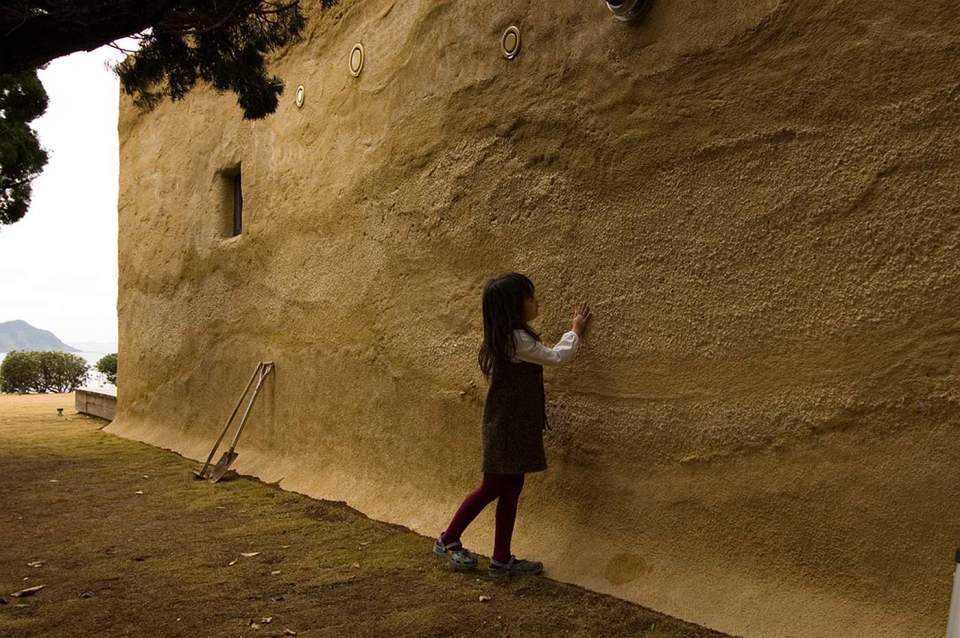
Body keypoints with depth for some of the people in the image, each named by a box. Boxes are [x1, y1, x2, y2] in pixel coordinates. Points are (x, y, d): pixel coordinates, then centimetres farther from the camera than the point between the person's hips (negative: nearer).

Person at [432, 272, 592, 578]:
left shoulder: (505, 337, 8)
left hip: (513, 426, 10)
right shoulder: (519, 340, -21)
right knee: (493, 487, 3)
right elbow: (557, 356, -6)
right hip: (507, 428, -10)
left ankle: (502, 559, 21)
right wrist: (575, 331, 9)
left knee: (510, 489, 13)